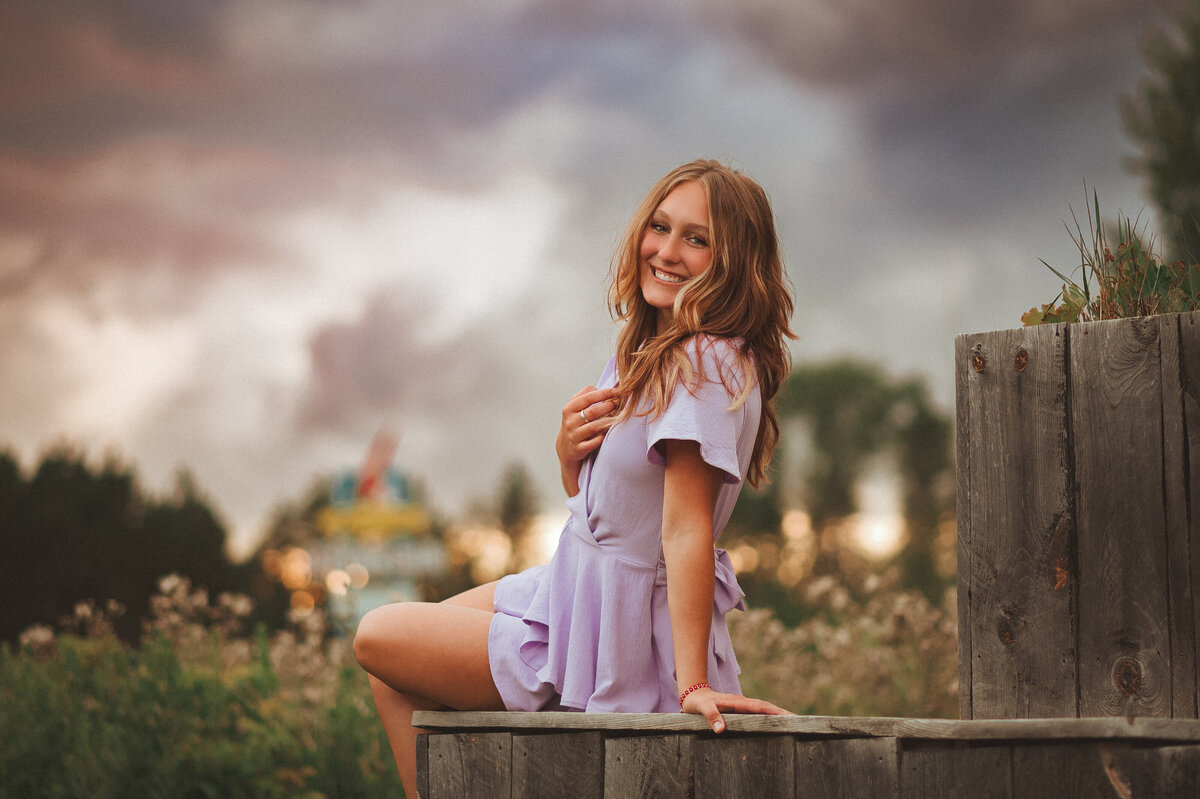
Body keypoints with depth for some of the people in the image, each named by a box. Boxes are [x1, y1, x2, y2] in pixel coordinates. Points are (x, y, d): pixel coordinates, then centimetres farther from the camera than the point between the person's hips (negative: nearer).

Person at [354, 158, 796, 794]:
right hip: (585, 586, 10)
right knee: (401, 628, 25)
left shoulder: (707, 362, -24)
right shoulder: (655, 351, 5)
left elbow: (687, 528, -29)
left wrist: (692, 682, -29)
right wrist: (571, 454, -10)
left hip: (625, 635, -10)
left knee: (378, 640, 2)